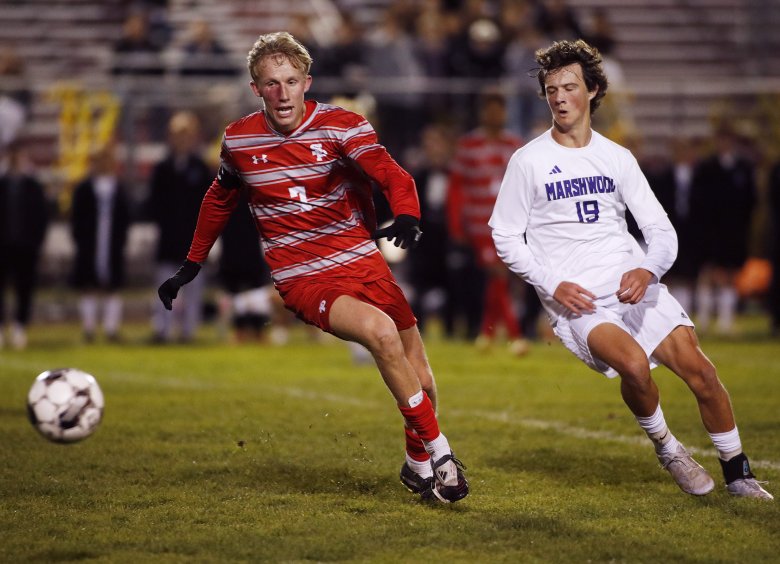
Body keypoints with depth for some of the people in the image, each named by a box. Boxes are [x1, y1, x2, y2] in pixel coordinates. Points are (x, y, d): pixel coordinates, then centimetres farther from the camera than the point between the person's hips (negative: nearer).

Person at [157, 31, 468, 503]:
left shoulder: (340, 125, -7)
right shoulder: (239, 140, 0)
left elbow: (393, 176, -22)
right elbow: (220, 199, 20)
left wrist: (407, 217, -43)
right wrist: (192, 266, 24)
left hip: (361, 261, 2)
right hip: (302, 281, -2)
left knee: (420, 378, 1)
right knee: (381, 332, -30)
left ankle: (420, 464, 31)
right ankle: (437, 449, -17)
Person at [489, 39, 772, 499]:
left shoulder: (617, 158, 9)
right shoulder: (529, 162, 0)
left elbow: (661, 228, 8)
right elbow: (505, 236, 3)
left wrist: (649, 270, -14)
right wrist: (553, 285, -10)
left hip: (634, 284, 3)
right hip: (576, 299, -3)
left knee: (699, 369, -10)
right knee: (634, 364, -30)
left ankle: (739, 476, 7)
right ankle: (666, 448, -2)